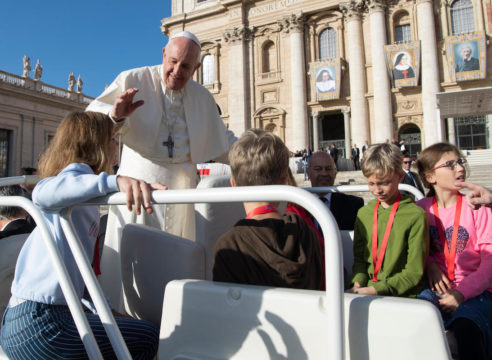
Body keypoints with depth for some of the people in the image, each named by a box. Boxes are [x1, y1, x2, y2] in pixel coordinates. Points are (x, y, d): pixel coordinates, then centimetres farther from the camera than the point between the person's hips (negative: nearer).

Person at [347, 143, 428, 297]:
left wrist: (377, 289, -14)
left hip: (404, 296, -2)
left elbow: (414, 271, -7)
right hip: (367, 291, 3)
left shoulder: (416, 215, -6)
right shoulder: (364, 213, 10)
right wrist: (358, 283, -6)